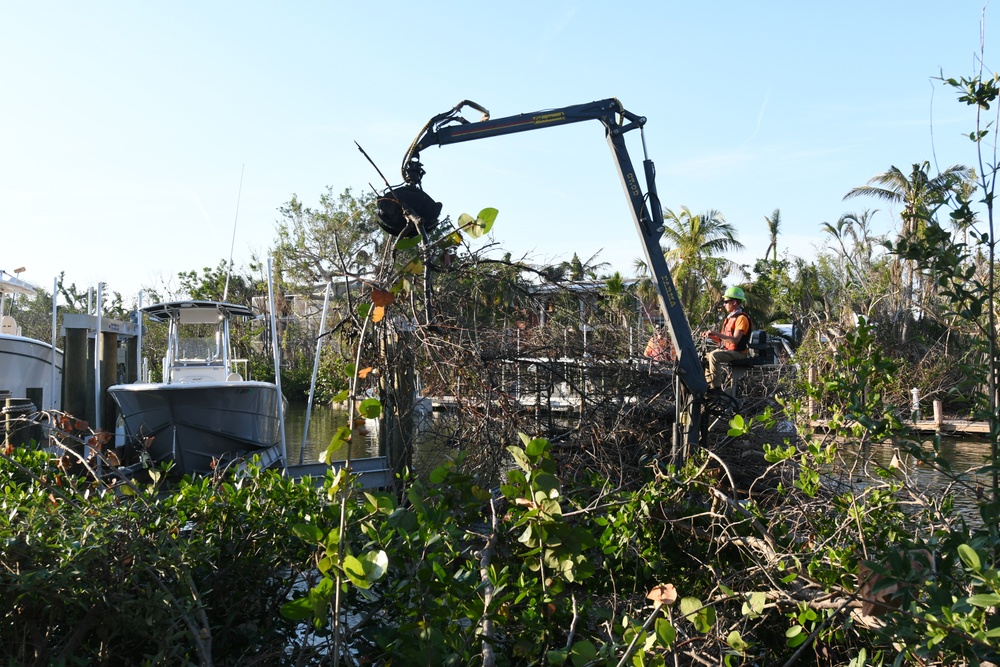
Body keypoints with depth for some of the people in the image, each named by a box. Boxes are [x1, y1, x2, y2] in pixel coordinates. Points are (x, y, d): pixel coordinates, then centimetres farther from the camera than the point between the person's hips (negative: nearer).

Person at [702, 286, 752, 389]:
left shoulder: (741, 318, -13)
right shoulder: (729, 318, 18)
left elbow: (735, 340, -24)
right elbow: (723, 340, 19)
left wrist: (717, 333, -24)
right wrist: (711, 336, 3)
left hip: (738, 353, -10)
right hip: (727, 350, 10)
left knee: (714, 355, -31)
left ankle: (716, 387, -31)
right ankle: (709, 385, 3)